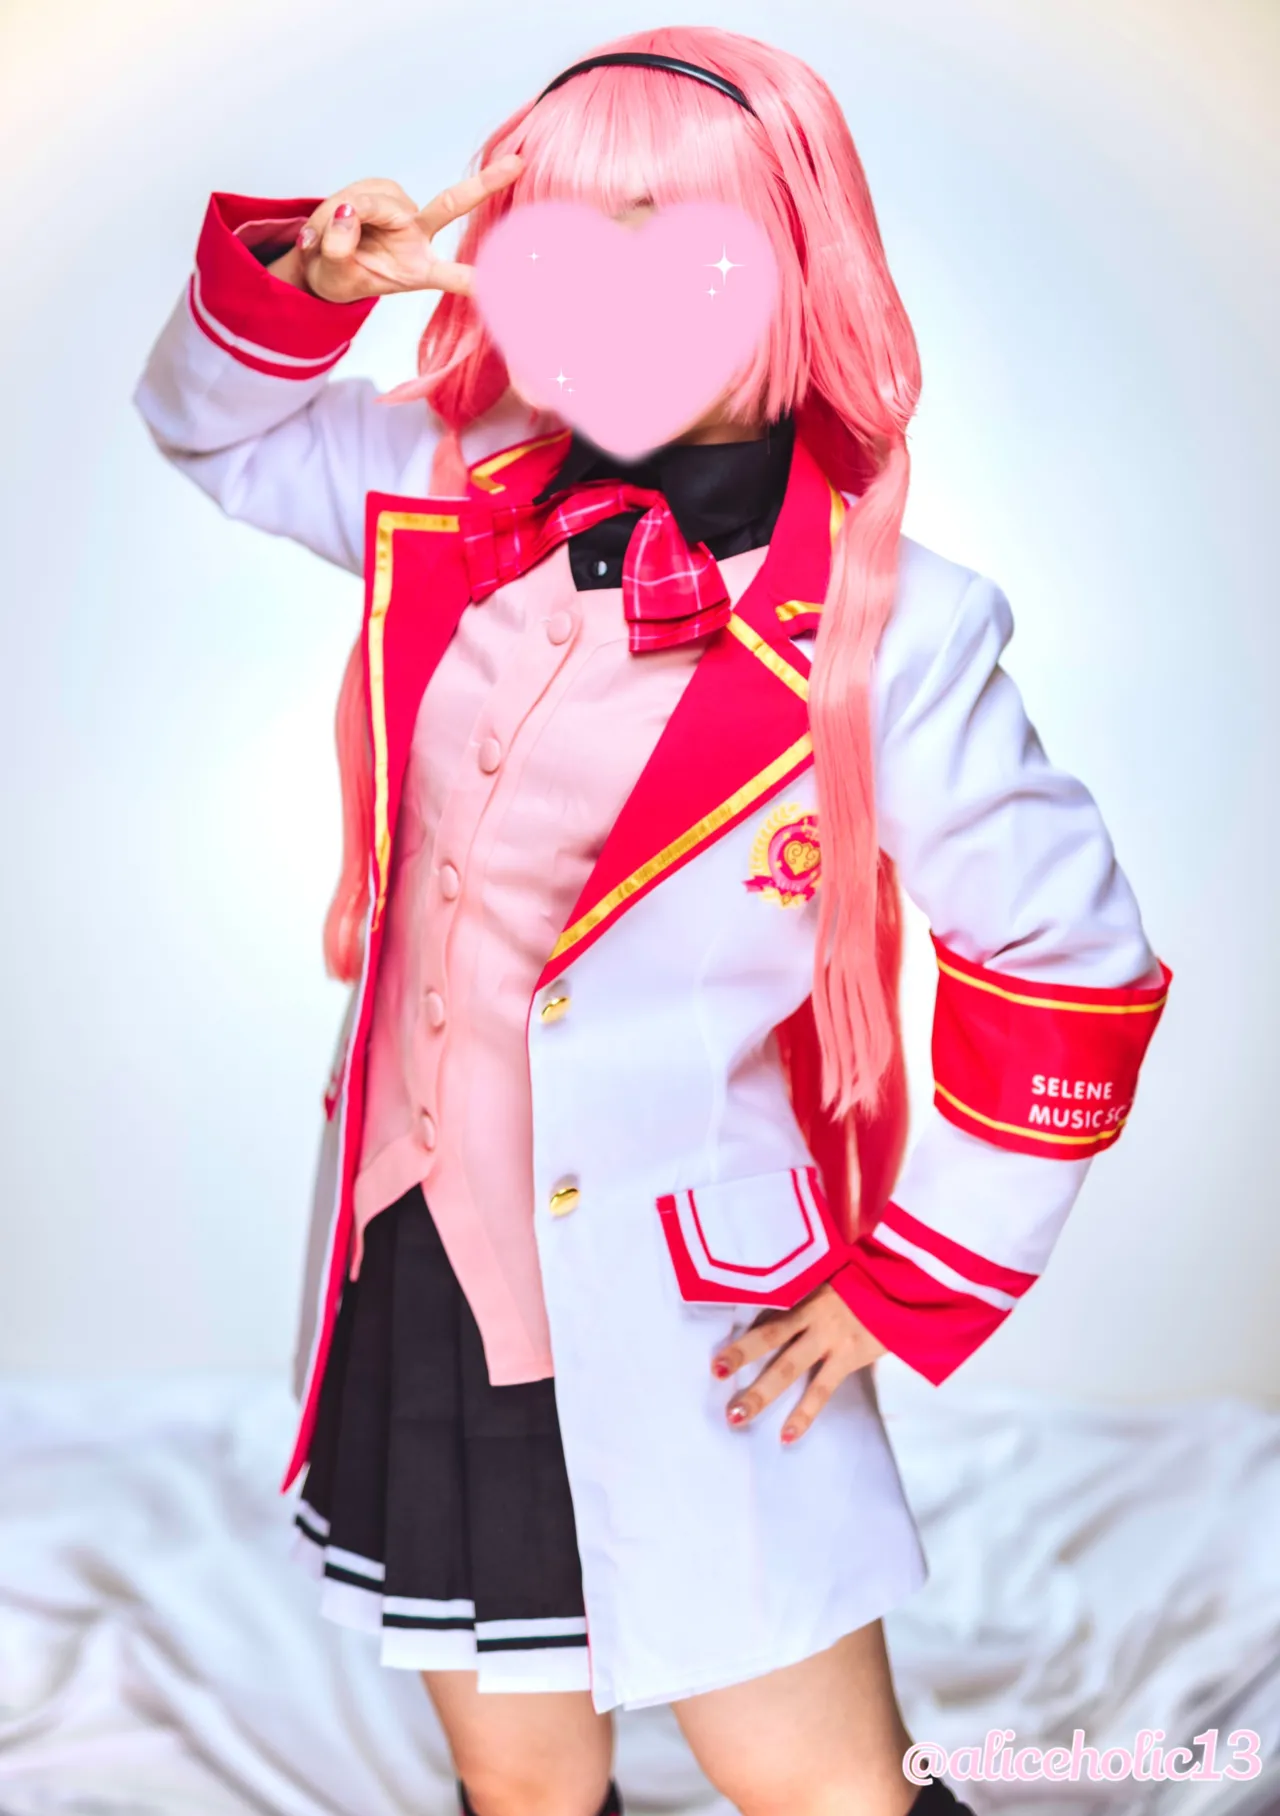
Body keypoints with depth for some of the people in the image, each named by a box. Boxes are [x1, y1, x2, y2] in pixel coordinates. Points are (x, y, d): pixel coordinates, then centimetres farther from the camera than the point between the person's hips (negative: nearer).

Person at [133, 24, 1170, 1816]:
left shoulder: (882, 630, -16)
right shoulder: (457, 498, -1)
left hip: (686, 1330, -5)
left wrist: (915, 1284, -4)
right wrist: (303, 278, -5)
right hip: (413, 1277, 5)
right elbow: (215, 424, 17)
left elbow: (1073, 969, -8)